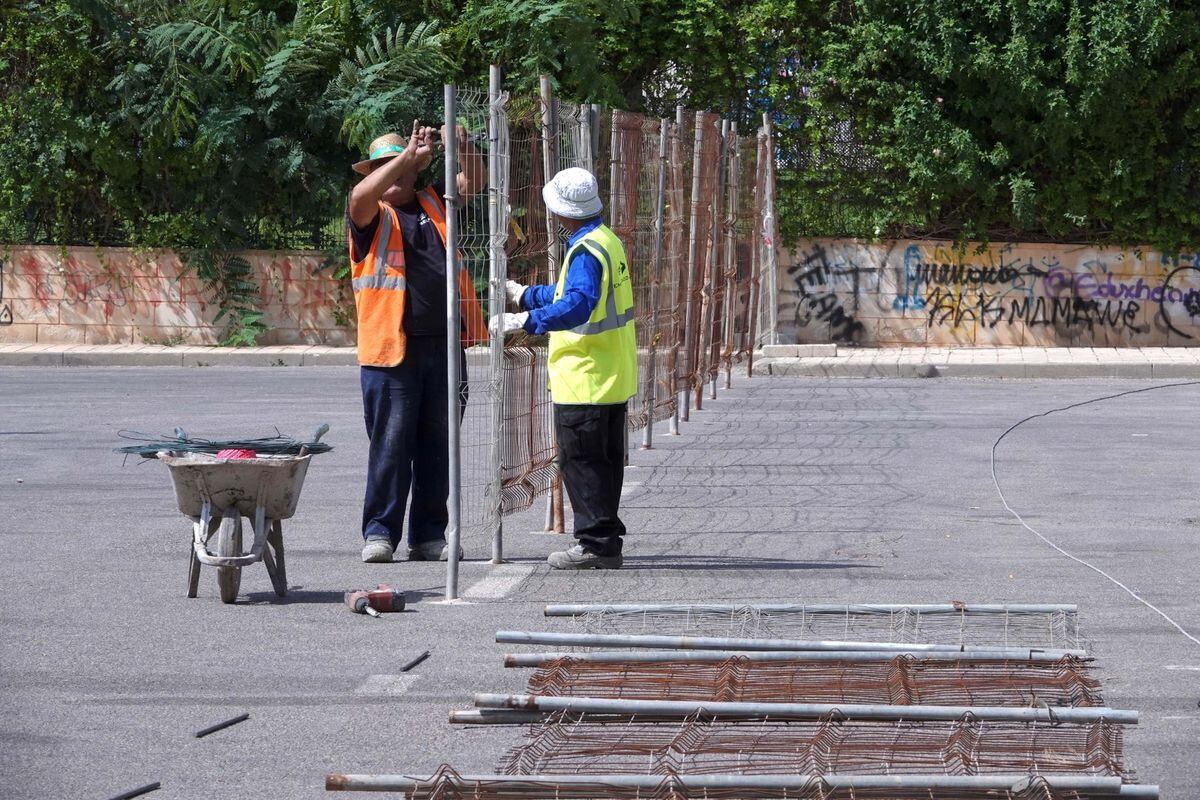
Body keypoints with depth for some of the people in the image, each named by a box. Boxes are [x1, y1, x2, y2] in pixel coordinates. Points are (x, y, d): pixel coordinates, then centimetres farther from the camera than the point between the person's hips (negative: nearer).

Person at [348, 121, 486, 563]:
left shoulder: (432, 203, 17)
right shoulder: (373, 215, 2)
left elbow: (473, 183, 14)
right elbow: (360, 197, -19)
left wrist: (463, 149, -5)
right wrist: (409, 154, -22)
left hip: (443, 346, 5)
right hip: (390, 347, -5)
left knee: (437, 446, 7)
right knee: (390, 444, -4)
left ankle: (429, 535, 13)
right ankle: (379, 532, 2)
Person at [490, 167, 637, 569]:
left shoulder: (586, 250, -18)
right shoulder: (608, 240, 13)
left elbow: (577, 306, -33)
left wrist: (524, 321, -36)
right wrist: (524, 294, 33)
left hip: (584, 379, -10)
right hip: (614, 379, 10)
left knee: (580, 461, -4)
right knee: (605, 459, 14)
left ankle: (596, 543, -3)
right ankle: (607, 542, 19)